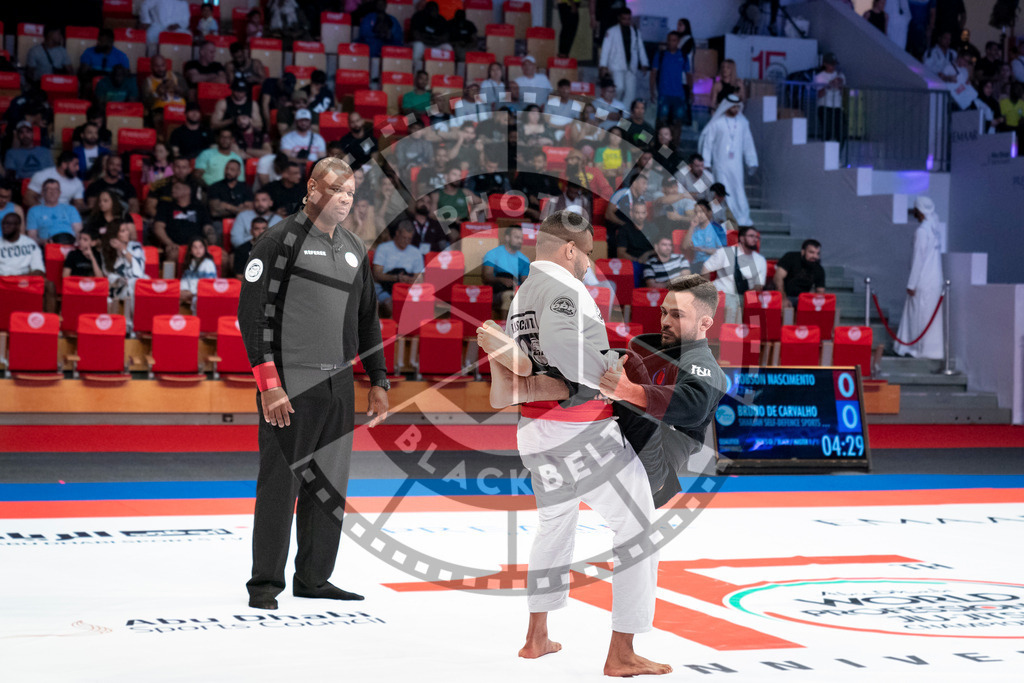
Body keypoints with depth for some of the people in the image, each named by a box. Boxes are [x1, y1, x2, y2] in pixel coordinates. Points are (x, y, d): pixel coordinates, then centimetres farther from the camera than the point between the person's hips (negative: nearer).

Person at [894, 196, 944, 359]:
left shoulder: (921, 231, -16)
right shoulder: (934, 228, 9)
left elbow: (918, 258, -17)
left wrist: (911, 284, -15)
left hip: (924, 282, -9)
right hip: (935, 280, 9)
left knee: (923, 315, -3)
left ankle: (925, 350, 1)